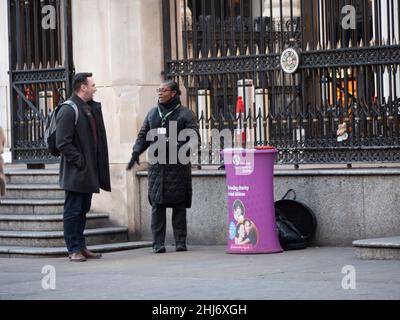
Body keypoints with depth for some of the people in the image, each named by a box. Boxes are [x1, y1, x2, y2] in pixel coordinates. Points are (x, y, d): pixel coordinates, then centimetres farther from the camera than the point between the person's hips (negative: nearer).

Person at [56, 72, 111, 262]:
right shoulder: (68, 111, -14)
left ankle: (81, 246, 21)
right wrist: (79, 161, -18)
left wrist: (97, 166, 13)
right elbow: (63, 143, -18)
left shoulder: (93, 108, 13)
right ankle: (74, 249, 3)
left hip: (89, 172, 9)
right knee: (73, 210, -1)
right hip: (75, 173, -9)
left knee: (83, 209, 14)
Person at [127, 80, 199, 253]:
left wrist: (181, 148, -23)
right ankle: (158, 244, -1)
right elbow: (143, 136, 21)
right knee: (157, 204, -2)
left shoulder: (185, 114, 3)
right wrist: (136, 153, 5)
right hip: (157, 165, 3)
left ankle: (180, 242, 5)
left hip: (177, 165, -3)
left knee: (179, 204, -2)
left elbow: (194, 137, -4)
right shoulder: (152, 113, 17)